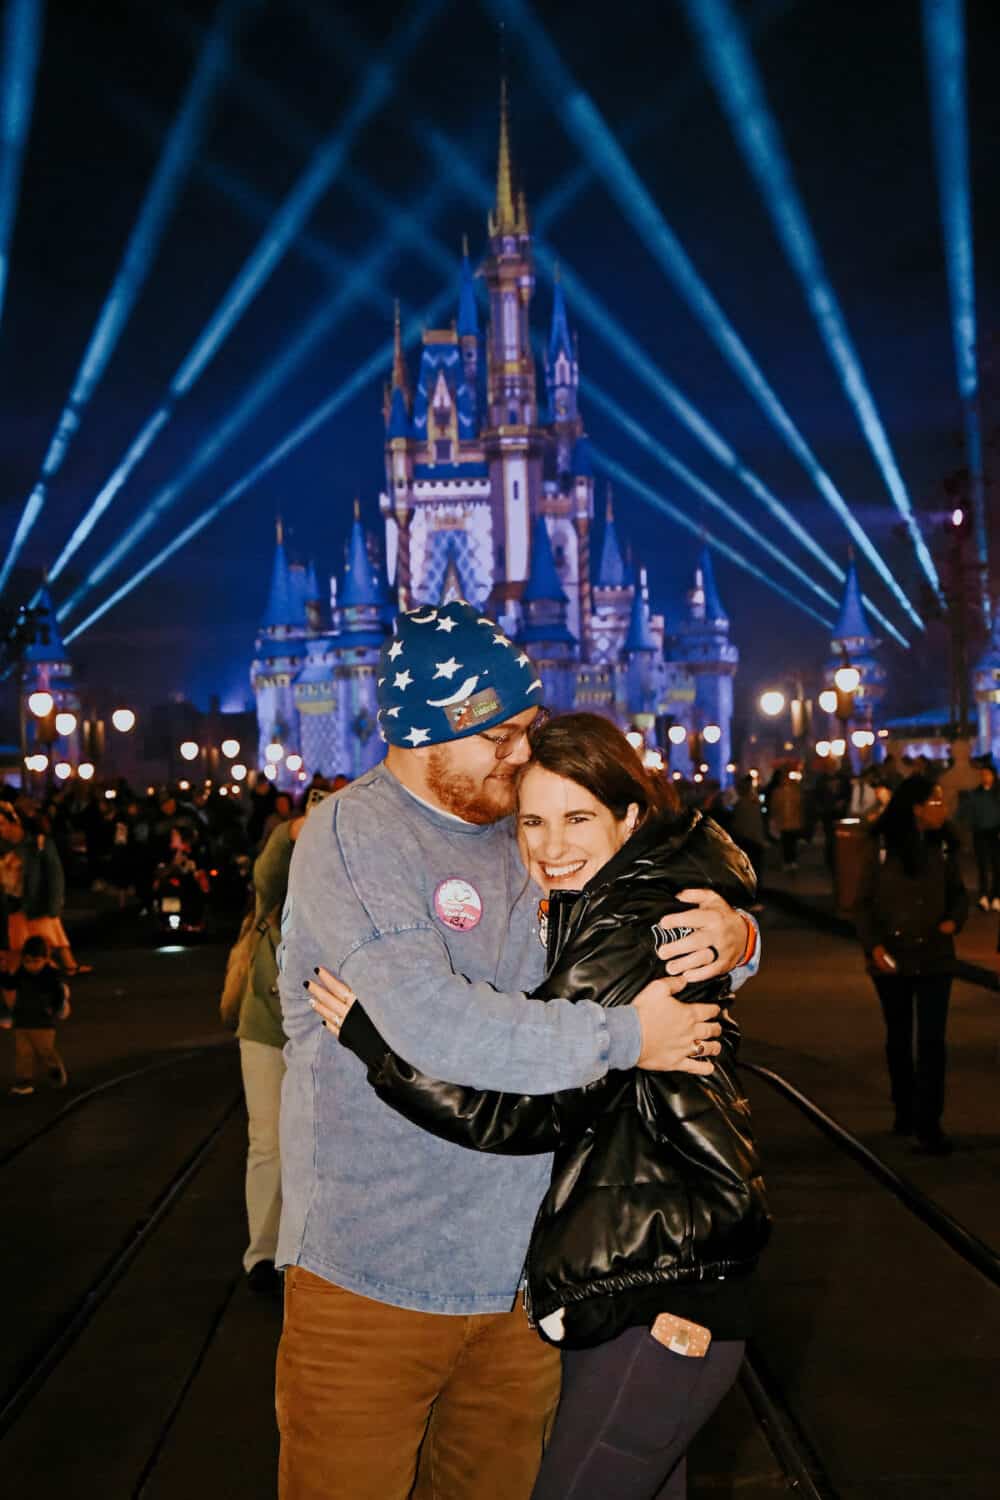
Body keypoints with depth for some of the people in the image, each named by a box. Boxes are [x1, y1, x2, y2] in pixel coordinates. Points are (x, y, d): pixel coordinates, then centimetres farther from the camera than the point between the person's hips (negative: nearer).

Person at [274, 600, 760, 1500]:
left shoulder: (529, 836, 7)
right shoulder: (351, 835, -12)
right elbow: (434, 1023, -26)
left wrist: (733, 937, -7)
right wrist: (625, 1037, -19)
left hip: (519, 1274, 6)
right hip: (375, 1281, -6)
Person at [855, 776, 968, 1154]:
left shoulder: (943, 848, -2)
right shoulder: (881, 848, -8)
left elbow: (958, 893, 11)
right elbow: (863, 902, -3)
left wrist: (954, 919, -8)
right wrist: (873, 945, -15)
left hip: (934, 957, 1)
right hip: (892, 959, 0)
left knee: (932, 1040, -6)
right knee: (899, 1038, 15)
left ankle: (928, 1123, -1)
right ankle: (905, 1110, 32)